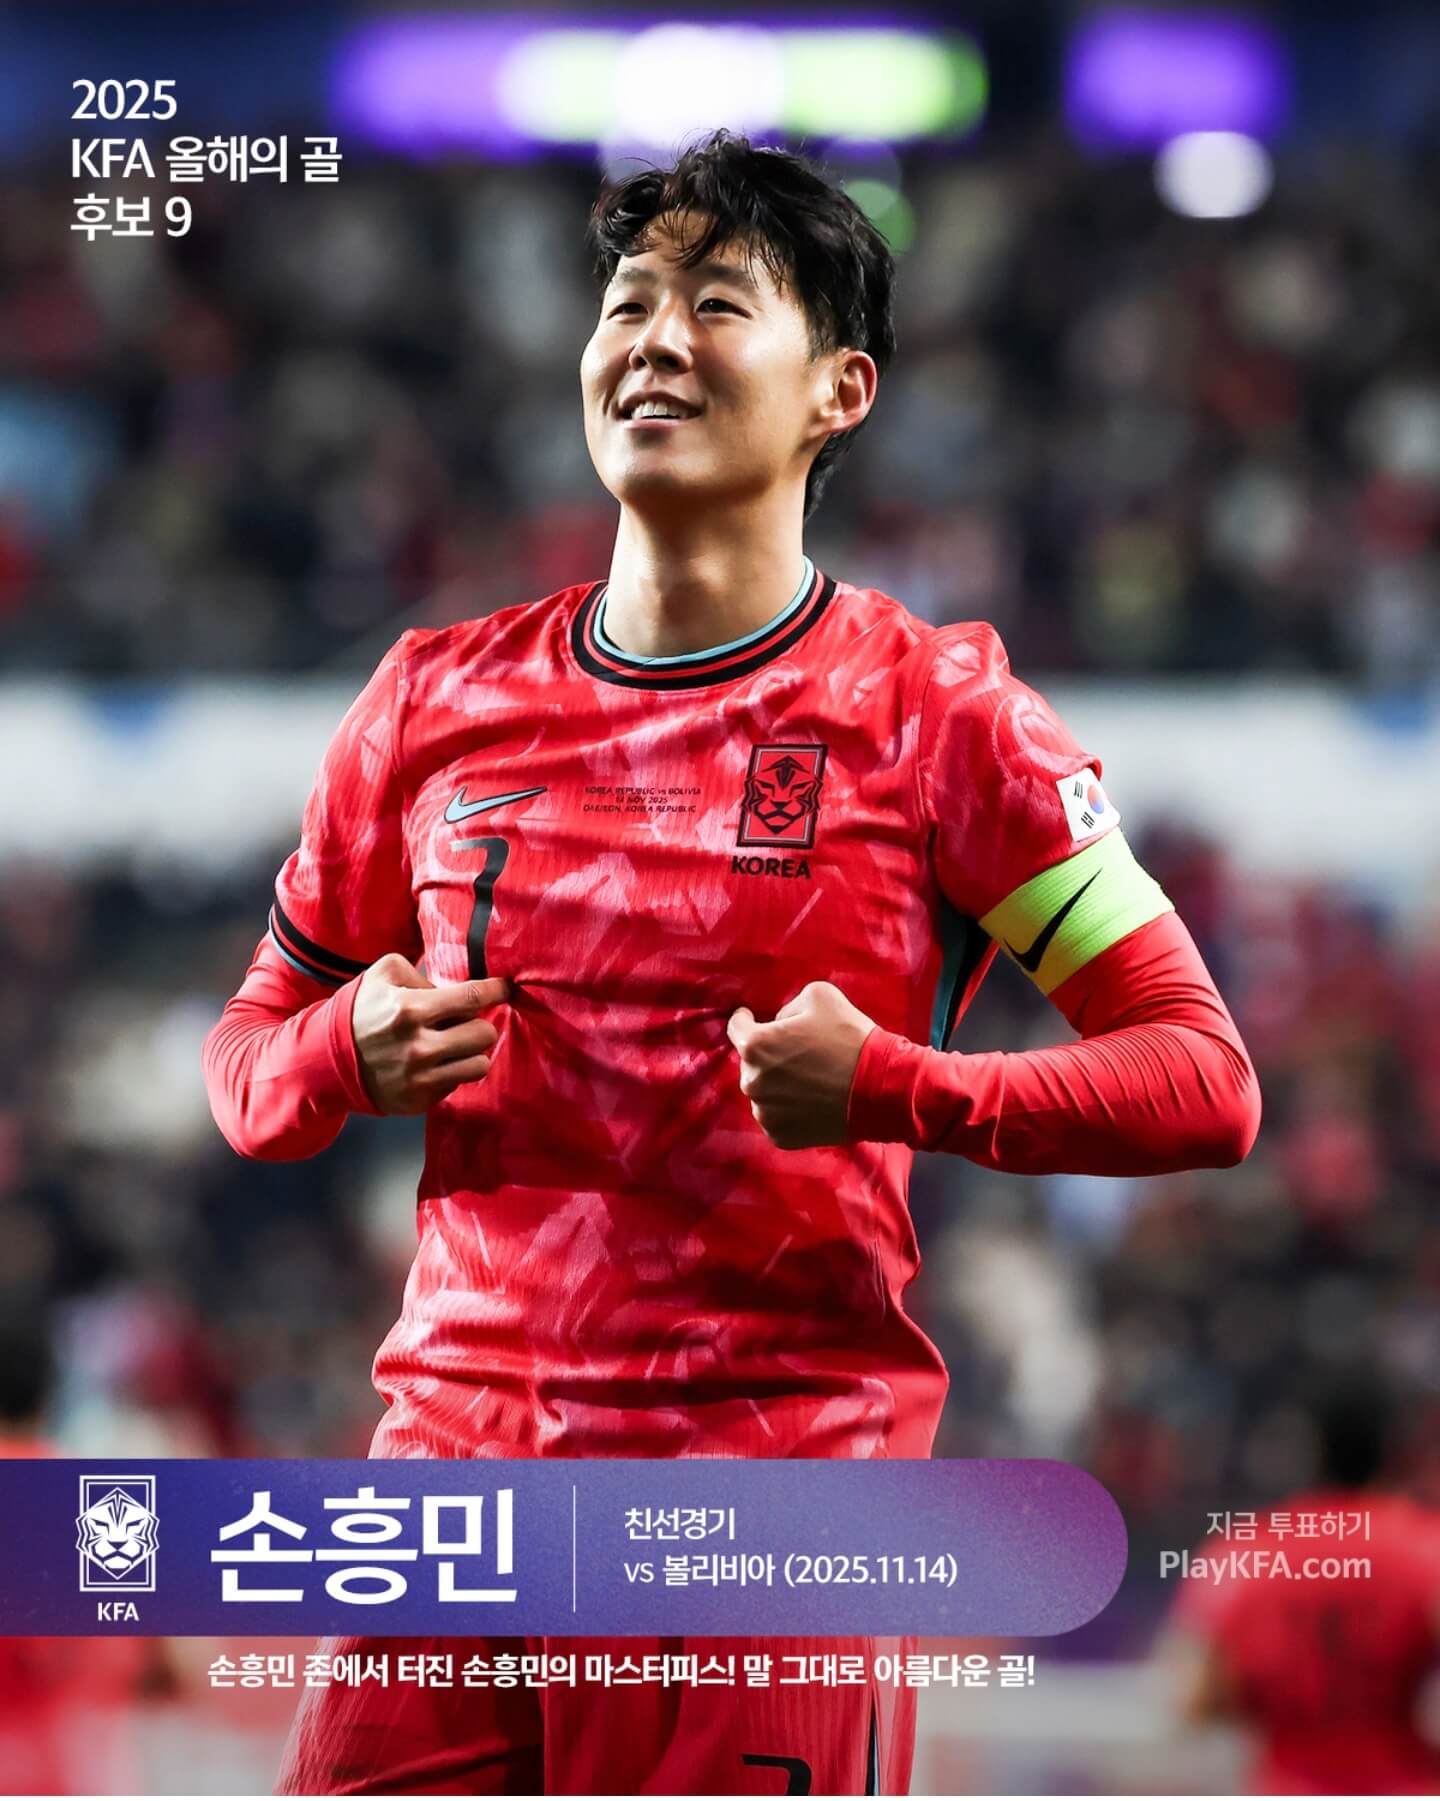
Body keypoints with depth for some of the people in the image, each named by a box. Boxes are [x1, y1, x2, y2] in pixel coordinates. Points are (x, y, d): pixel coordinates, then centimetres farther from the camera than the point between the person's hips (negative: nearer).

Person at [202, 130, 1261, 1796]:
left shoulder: (930, 710, 1)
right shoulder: (438, 702, 12)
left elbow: (1205, 1081, -1)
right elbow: (248, 1062, 20)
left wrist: (894, 1087, -15)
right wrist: (353, 1052, -3)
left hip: (783, 1464, -3)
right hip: (455, 1447, 3)